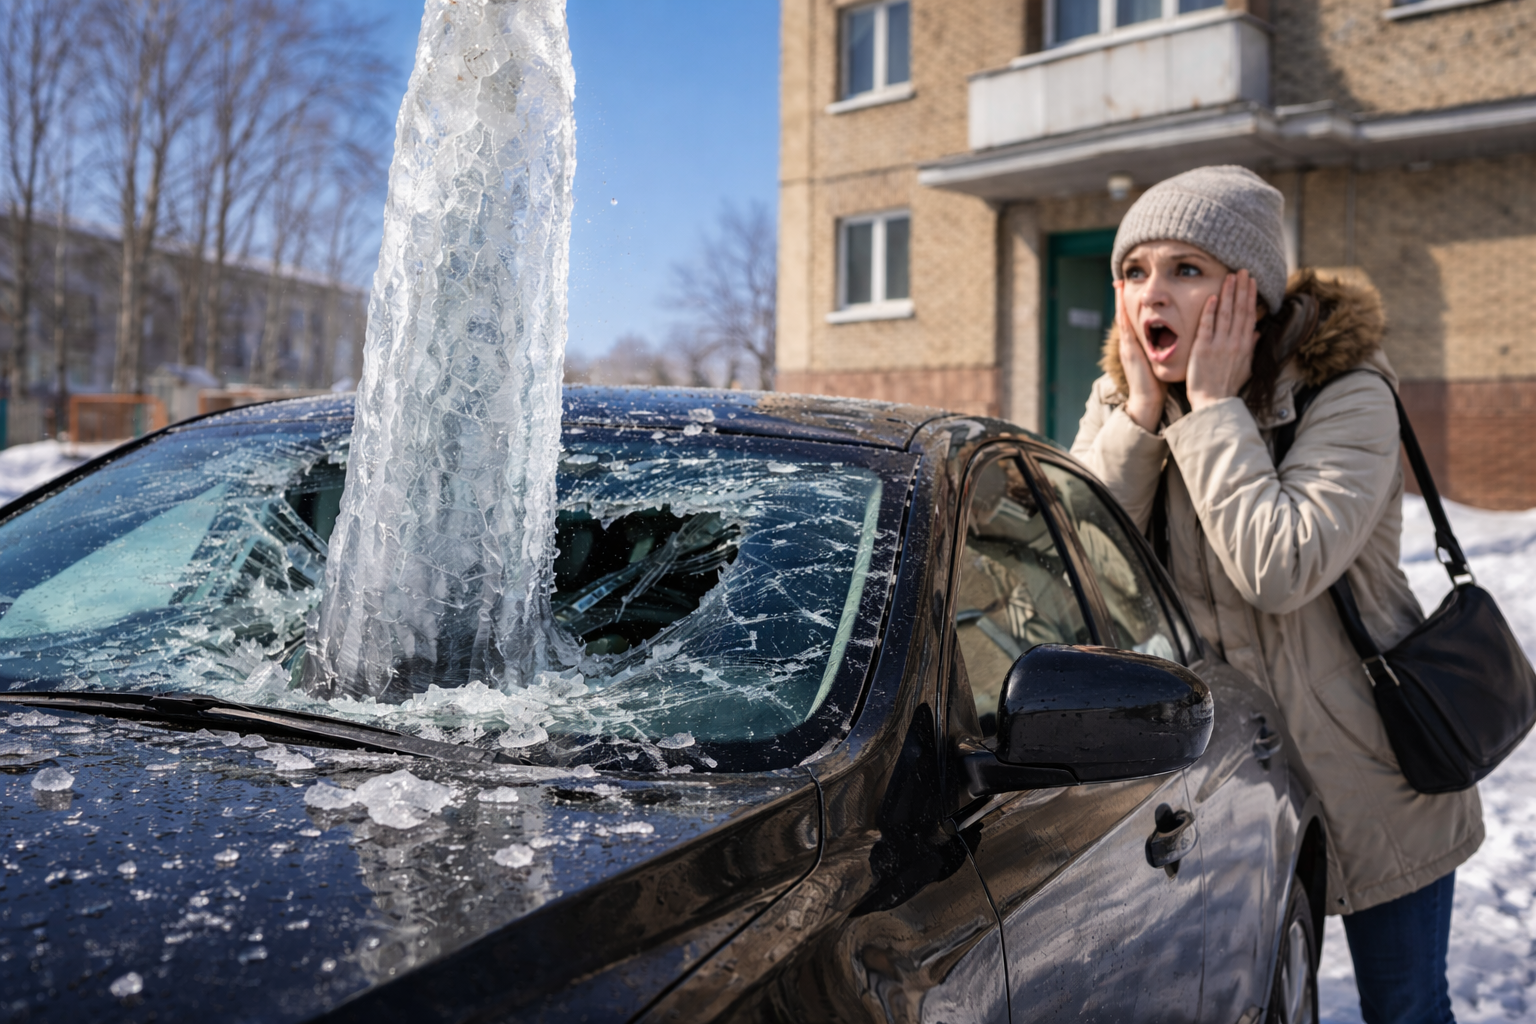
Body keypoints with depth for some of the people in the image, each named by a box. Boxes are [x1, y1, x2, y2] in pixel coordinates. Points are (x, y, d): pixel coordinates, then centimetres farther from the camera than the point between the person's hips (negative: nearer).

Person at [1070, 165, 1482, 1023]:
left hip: (1372, 783, -3)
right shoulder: (1120, 399, -3)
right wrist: (1141, 411, -21)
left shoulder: (1346, 397, -19)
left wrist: (1214, 409, -27)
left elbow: (1281, 569, -34)